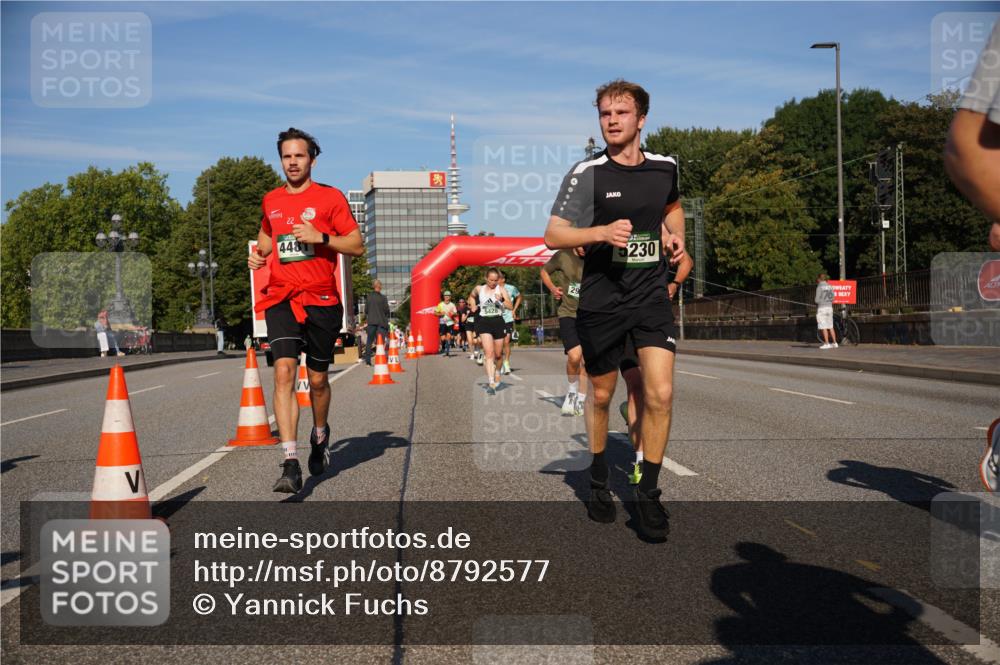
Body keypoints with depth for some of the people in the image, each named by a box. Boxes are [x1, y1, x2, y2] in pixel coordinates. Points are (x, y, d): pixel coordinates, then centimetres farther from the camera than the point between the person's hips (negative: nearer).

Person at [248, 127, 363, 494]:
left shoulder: (330, 197, 1)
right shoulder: (271, 200, 13)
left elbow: (357, 246, -1)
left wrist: (321, 237, -16)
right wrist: (259, 253, 11)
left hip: (321, 301, -2)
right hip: (280, 299, 2)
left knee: (318, 379, 8)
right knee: (284, 372, -16)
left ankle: (320, 436, 40)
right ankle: (290, 464, -18)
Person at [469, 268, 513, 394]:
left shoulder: (501, 290, 1)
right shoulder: (479, 289, 8)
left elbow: (511, 306, -9)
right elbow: (472, 296, 31)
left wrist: (501, 301, -25)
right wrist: (473, 306, 13)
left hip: (498, 322, 1)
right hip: (484, 322, 0)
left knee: (498, 354, 12)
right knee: (489, 353, -15)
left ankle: (497, 372, 44)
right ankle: (491, 384, -23)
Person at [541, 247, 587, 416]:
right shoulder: (562, 256, -5)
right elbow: (544, 271, 14)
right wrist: (552, 288, 1)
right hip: (568, 314, -1)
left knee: (586, 360, 4)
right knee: (574, 356, -19)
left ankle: (580, 401, 20)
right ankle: (571, 391, 7)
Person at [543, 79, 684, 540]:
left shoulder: (665, 168, 4)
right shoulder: (587, 174, -8)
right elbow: (553, 236, -11)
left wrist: (676, 236, 8)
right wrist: (602, 232, -26)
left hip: (652, 296, 2)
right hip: (601, 300, -2)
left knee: (660, 393, -11)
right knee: (601, 395, 12)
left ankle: (649, 493, 5)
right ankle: (599, 481, 35)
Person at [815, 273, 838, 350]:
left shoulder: (819, 287, -10)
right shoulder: (830, 287, 10)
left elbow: (817, 300, -13)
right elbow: (832, 298, 13)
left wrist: (815, 299, 8)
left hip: (821, 308, -6)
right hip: (829, 307, 6)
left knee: (823, 327, -4)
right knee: (830, 327, 11)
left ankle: (827, 344, -6)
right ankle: (834, 343, 11)